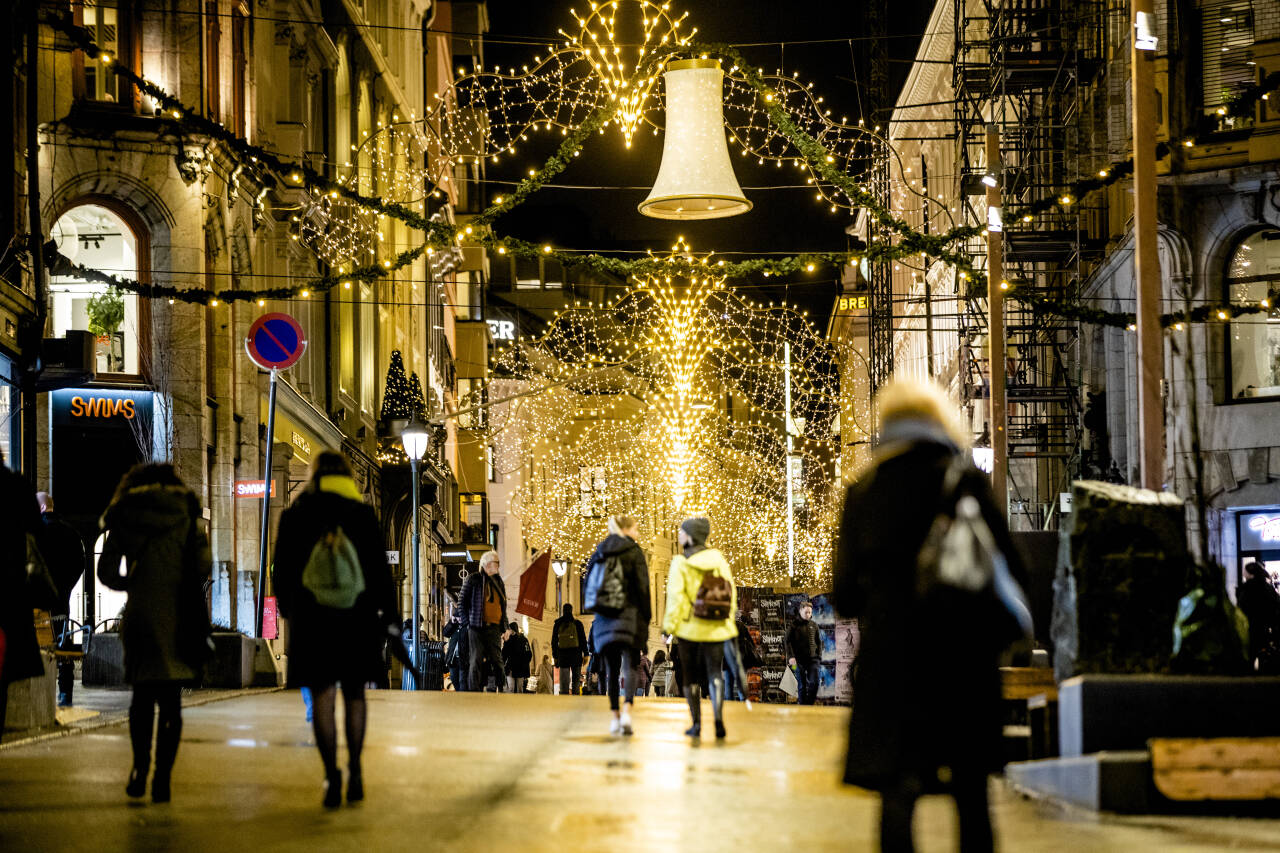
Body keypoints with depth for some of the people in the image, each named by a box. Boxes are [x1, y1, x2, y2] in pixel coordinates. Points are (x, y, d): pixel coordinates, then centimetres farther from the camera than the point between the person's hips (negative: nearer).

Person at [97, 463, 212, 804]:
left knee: (143, 693, 14)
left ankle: (141, 765, 1)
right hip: (180, 617, 0)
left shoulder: (125, 516, 6)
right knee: (170, 700, 4)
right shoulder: (187, 512, 5)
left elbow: (107, 572, 3)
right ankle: (162, 776, -2)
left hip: (141, 613, 0)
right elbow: (204, 565, -1)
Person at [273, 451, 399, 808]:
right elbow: (380, 570, -1)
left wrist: (288, 612, 18)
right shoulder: (363, 514, -1)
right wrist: (390, 617, 6)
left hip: (311, 620, -1)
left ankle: (332, 774, -10)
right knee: (354, 693, 14)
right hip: (357, 619, 1)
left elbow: (283, 571, 4)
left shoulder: (294, 517, 0)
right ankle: (355, 772, 13)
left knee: (322, 697, 1)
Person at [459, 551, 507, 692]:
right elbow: (462, 601, 0)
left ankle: (500, 688, 5)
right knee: (477, 660, -6)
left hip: (494, 627, 5)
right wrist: (467, 622, -6)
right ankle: (475, 691, -4)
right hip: (477, 627, -5)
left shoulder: (499, 582, 17)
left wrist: (504, 626, 13)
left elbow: (503, 606, 22)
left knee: (497, 659, 2)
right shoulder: (473, 579, 0)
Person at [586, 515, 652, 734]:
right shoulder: (633, 552, -4)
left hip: (604, 617, 4)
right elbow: (642, 586, -8)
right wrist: (647, 617, -3)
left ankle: (615, 716, 9)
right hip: (629, 615, -4)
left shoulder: (599, 552, 10)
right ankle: (626, 710, -21)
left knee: (611, 669, 9)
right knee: (629, 665, -4)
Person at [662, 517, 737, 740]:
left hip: (689, 627, -2)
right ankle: (718, 718, -16)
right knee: (715, 673, 4)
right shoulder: (718, 558, 3)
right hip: (715, 628, 3)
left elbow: (675, 596, -10)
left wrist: (669, 626, -5)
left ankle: (696, 723, 11)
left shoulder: (680, 562, -8)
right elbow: (731, 590, 5)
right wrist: (728, 619, 13)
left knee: (691, 677, 9)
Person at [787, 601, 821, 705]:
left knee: (814, 683, -10)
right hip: (799, 659, -2)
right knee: (802, 685, 2)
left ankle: (810, 703, 4)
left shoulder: (813, 625, 11)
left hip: (812, 659, 2)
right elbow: (788, 641, -3)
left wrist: (819, 656, 9)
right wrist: (791, 656, -13)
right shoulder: (794, 625, 1)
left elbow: (818, 642, 18)